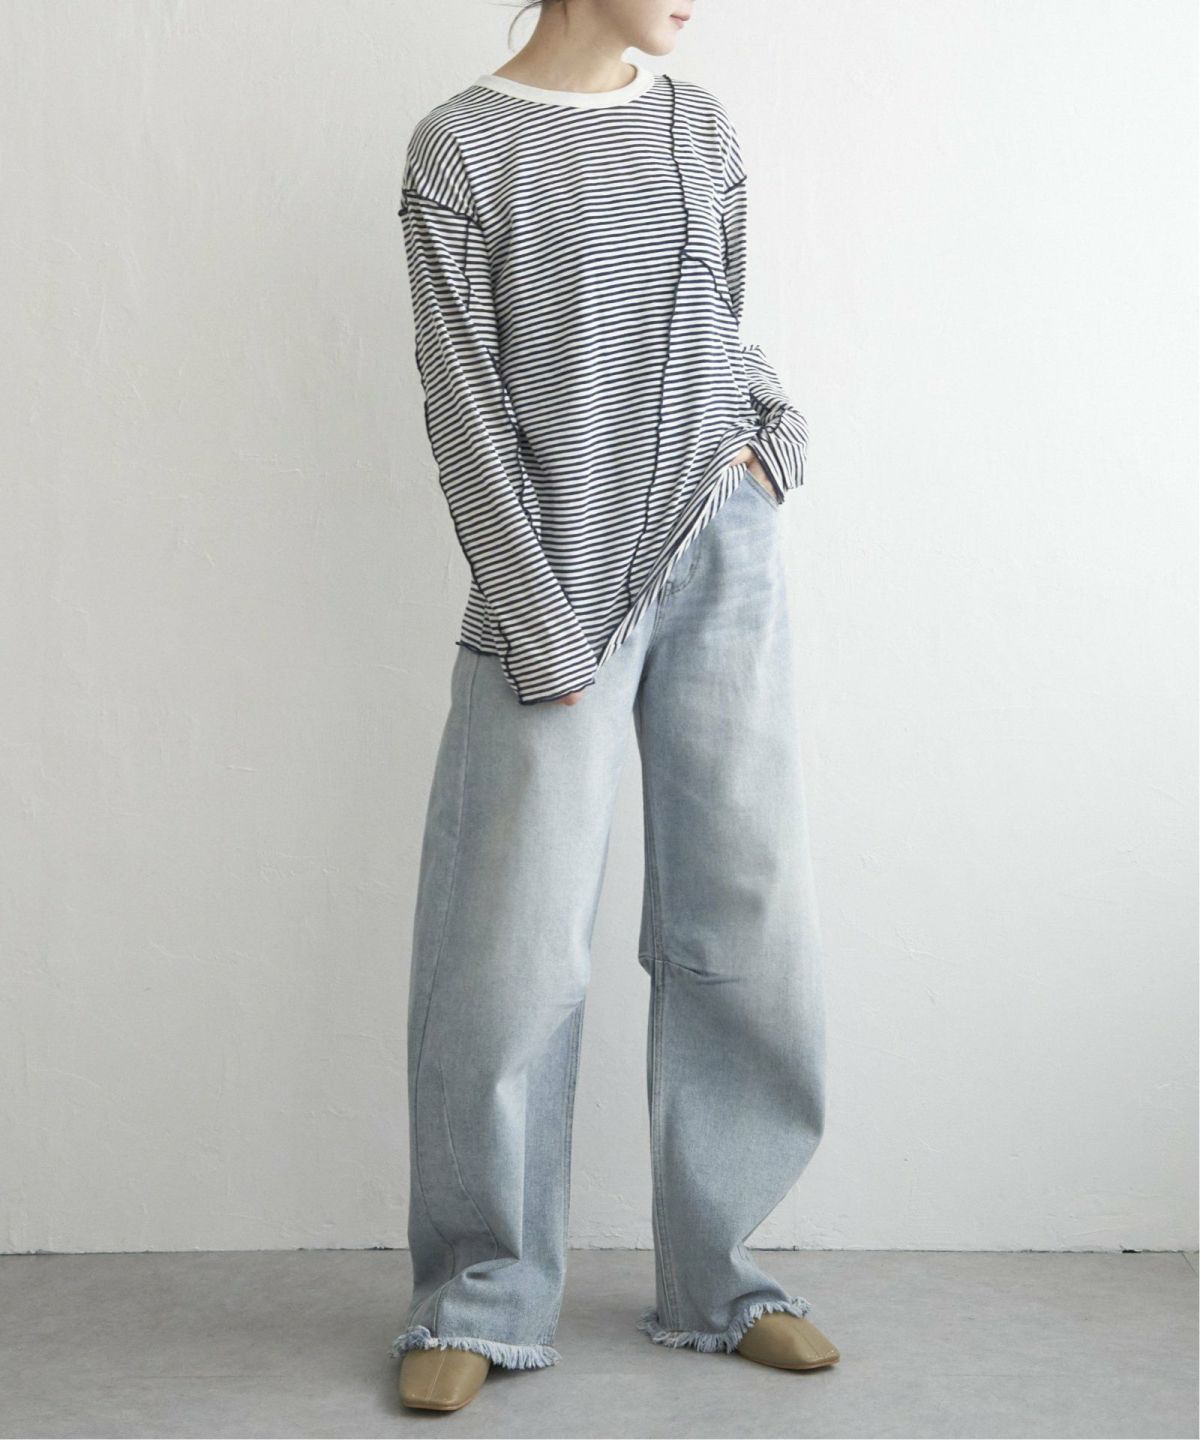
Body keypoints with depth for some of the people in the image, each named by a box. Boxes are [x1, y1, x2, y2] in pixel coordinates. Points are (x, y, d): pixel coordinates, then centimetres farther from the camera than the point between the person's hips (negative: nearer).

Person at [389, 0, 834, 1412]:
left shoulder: (698, 127, 12)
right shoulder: (460, 148, -2)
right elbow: (465, 406, -6)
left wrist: (770, 428, 0)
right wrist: (536, 621, -11)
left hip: (722, 552, 5)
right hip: (563, 579, -4)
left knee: (745, 923, 6)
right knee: (513, 942, -4)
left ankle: (714, 1275, 21)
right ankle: (482, 1294, 14)